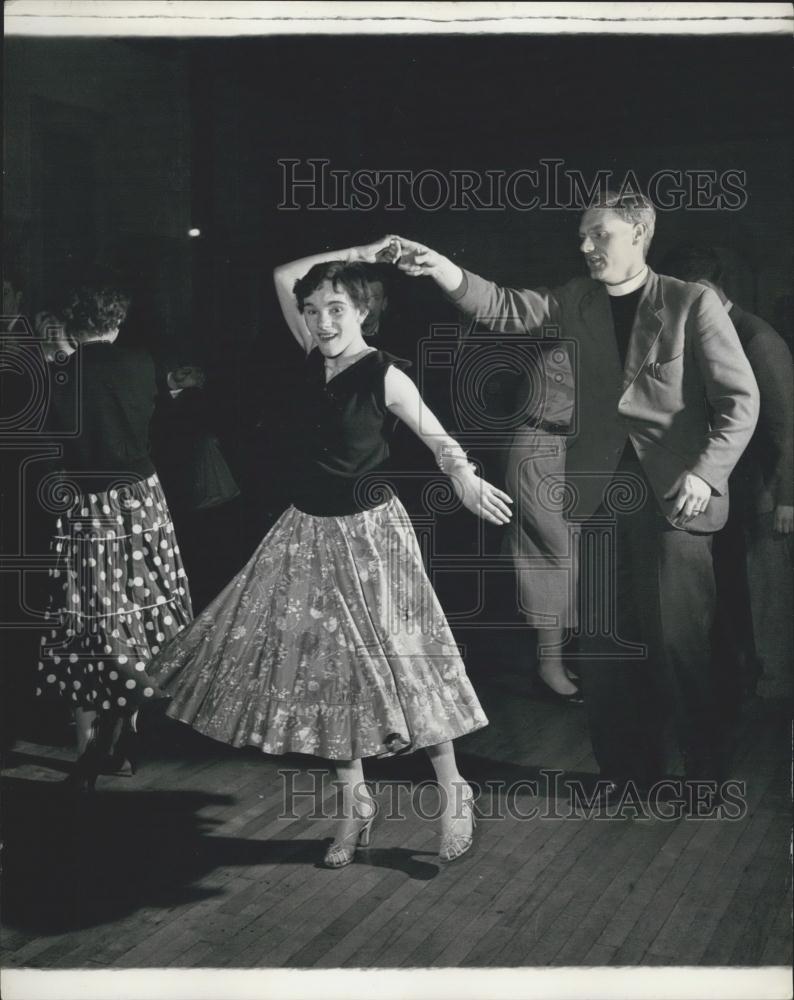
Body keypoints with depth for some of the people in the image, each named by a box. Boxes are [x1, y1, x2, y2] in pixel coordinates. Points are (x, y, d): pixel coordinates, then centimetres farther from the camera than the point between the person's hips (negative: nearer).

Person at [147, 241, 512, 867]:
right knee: (324, 667, 9)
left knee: (397, 666, -1)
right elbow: (283, 277, 11)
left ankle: (454, 796, 16)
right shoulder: (316, 361, 4)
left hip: (368, 533, -6)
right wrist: (353, 254, 7)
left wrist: (466, 478, -34)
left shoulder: (385, 376, -11)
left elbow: (439, 439, -14)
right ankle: (355, 806, 21)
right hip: (309, 533, 6)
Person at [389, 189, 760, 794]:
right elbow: (505, 309, 1)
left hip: (673, 496, -5)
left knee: (678, 641, -2)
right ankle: (629, 766, 25)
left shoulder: (692, 304, -6)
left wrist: (706, 472, -17)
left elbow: (741, 399, -7)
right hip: (602, 493, 5)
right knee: (606, 642, 9)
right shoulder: (579, 301, 9)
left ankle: (706, 771, 19)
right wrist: (440, 267, -14)